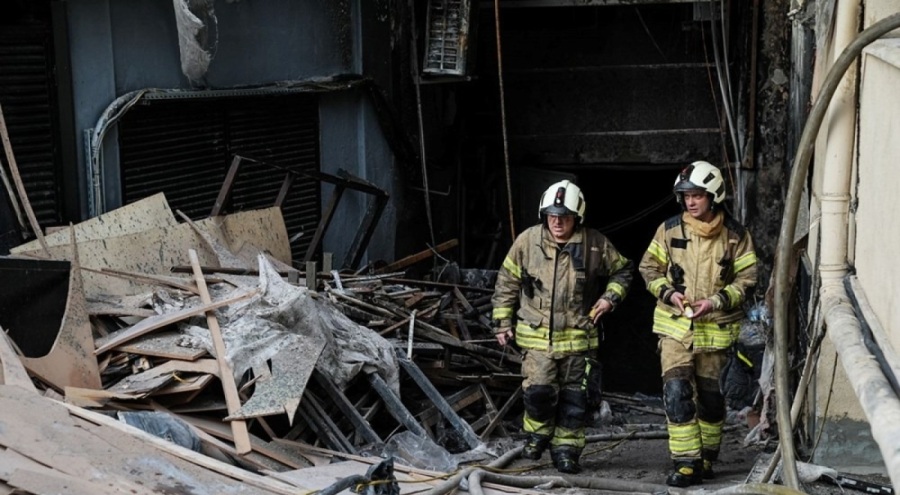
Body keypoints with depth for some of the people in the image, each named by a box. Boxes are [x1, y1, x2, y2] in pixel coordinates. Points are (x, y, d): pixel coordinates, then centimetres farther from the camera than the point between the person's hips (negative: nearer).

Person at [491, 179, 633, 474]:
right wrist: (502, 321, 7)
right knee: (538, 390, -12)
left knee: (573, 397, 6)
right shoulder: (527, 241, -3)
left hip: (578, 336, 1)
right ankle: (538, 434, 17)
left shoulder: (595, 245, -4)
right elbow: (507, 282, 7)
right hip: (537, 334, -1)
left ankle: (566, 448, 21)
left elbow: (622, 270, 14)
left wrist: (611, 297, -2)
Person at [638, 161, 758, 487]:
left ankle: (706, 458, 27)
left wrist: (715, 301, -15)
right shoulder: (669, 230, 0)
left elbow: (746, 279, -1)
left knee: (709, 395, 10)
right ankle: (686, 462, -5)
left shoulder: (735, 235, -3)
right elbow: (649, 268, 8)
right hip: (675, 325, 0)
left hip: (715, 328, 0)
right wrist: (668, 292, -10)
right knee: (676, 391, -10)